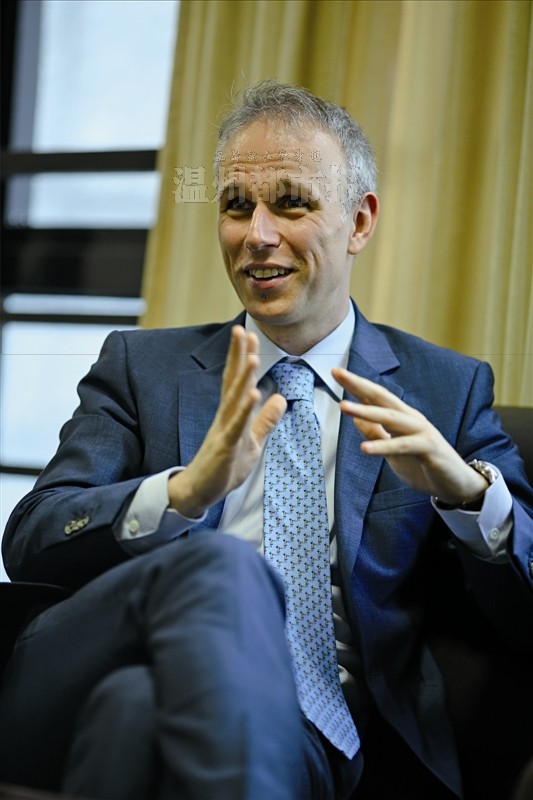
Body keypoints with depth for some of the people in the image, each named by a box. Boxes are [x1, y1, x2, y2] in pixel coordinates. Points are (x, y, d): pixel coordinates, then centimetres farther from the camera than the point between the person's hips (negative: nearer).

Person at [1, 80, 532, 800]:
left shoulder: (447, 389, 14)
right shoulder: (140, 367, 15)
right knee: (223, 566, -32)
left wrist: (466, 488, -15)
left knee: (139, 707, -36)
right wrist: (187, 489, -19)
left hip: (318, 740, -2)